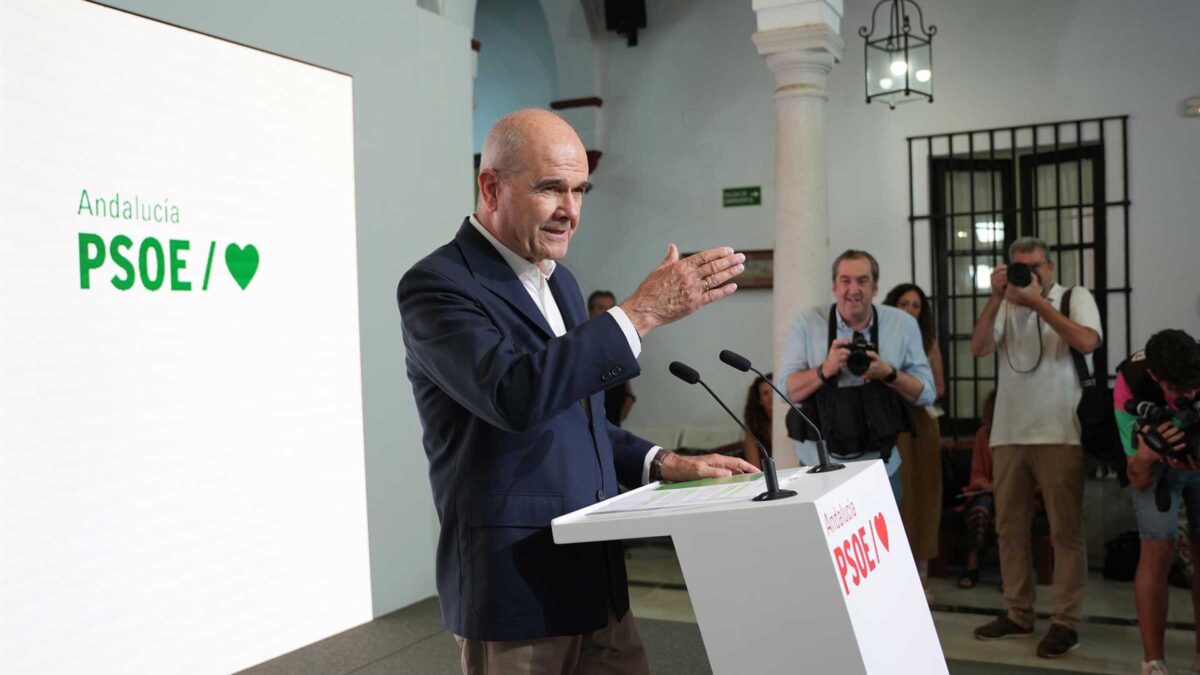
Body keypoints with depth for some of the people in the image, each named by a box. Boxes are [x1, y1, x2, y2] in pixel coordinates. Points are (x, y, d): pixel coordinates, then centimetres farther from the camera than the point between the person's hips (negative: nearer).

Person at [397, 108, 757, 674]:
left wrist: (661, 464, 6)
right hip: (515, 583, -7)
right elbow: (515, 396, -30)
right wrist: (643, 310, -28)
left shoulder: (558, 281, 13)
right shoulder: (436, 284, -13)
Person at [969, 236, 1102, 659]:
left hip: (1060, 434, -4)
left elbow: (1087, 342, -13)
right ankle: (1017, 614, 19)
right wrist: (996, 297, -9)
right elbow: (978, 349, -1)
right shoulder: (1006, 306, 13)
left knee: (1065, 530, -1)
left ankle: (1065, 622, 5)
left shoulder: (1076, 297, 5)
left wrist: (1037, 301, -14)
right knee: (1009, 526, 9)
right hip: (1008, 434, 4)